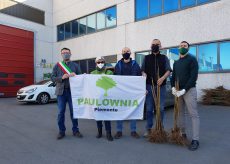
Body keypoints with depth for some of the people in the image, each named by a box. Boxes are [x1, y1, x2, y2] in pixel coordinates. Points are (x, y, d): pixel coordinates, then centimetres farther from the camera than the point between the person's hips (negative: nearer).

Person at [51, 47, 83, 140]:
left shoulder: (75, 65, 11)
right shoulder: (57, 65, 12)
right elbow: (52, 78, 5)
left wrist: (75, 76, -13)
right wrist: (61, 77, -12)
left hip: (72, 91, 0)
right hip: (61, 91, 0)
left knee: (73, 111, 3)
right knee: (61, 112, 2)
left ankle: (75, 130, 14)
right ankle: (61, 131, 15)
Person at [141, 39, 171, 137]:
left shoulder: (164, 58, 12)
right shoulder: (146, 58, 13)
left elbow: (168, 71, 1)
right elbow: (143, 71, 8)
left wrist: (162, 78, -18)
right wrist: (144, 76, -14)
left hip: (161, 86, 0)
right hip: (149, 85, 0)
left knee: (160, 108, 2)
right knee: (149, 108, 3)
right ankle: (148, 129, 13)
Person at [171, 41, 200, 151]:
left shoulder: (192, 60, -1)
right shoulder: (176, 63, 18)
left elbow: (193, 77, -11)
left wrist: (184, 90, -17)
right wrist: (173, 87, -3)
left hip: (189, 90, -6)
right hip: (178, 91, 6)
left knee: (194, 114, -6)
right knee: (180, 113, 9)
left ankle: (195, 140, -6)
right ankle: (182, 134, 21)